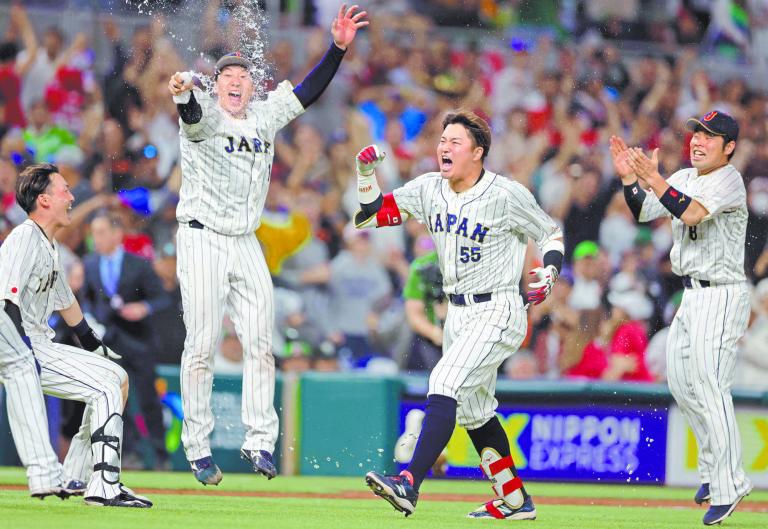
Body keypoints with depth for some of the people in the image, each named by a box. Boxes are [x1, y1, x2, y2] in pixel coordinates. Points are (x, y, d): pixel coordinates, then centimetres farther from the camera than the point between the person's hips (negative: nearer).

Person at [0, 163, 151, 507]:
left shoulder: (48, 246, 18)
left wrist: (94, 346, 34)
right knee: (106, 386, -17)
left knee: (117, 377, 14)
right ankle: (104, 489, -21)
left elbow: (65, 301, 31)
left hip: (41, 346, 11)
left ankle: (73, 478, 13)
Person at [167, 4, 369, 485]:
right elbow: (194, 115, -32)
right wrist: (184, 93, -57)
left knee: (260, 344, 2)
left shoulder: (265, 115, 9)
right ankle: (198, 450, 2)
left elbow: (307, 93, 12)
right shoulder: (205, 115, -9)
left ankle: (259, 440, 7)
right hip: (202, 241, -6)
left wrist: (338, 48, 0)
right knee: (202, 346, -5)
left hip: (246, 243, 6)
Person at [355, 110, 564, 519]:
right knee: (474, 411, 16)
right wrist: (366, 173, -8)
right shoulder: (428, 190, 3)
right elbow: (370, 215, 7)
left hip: (498, 312, -8)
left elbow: (551, 233, 1)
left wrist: (549, 273, -16)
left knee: (445, 383, -24)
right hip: (457, 314, 8)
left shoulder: (506, 194, -12)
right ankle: (515, 501, 30)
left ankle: (410, 485, -32)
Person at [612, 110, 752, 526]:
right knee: (680, 382, 15)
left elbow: (691, 213, -27)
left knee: (711, 390, -14)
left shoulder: (728, 180, -13)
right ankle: (714, 471, 28)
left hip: (721, 296, -10)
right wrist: (629, 178, -4)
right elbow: (643, 213, 11)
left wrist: (653, 179, -29)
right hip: (692, 294, 10)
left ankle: (728, 487, -11)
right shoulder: (684, 178, 13)